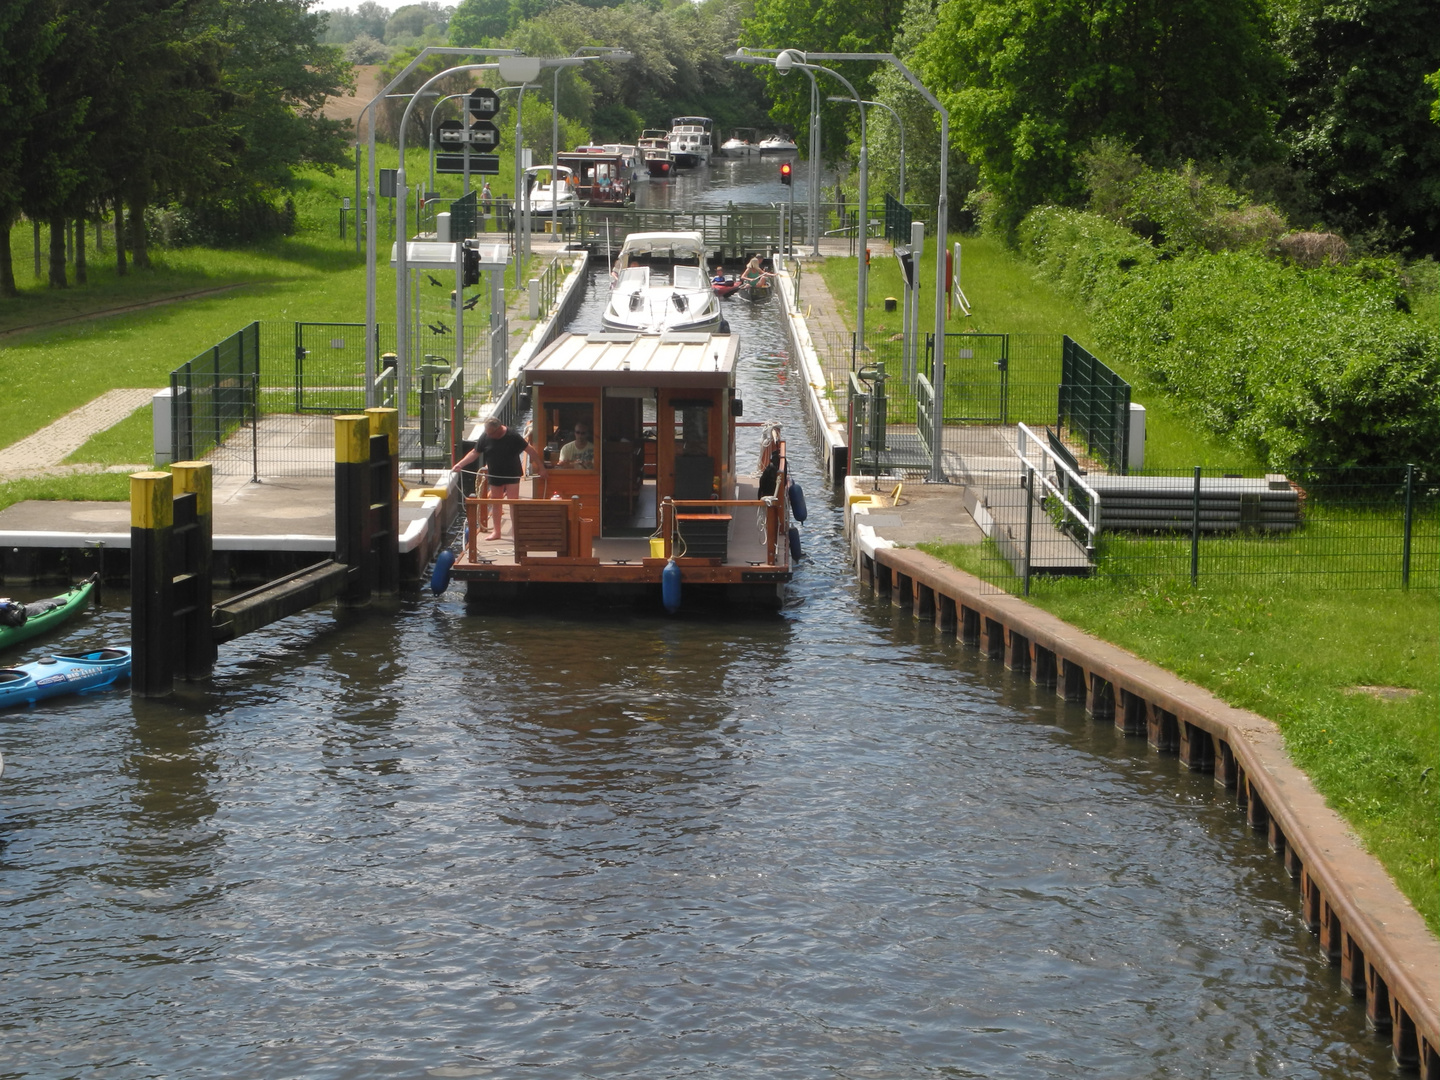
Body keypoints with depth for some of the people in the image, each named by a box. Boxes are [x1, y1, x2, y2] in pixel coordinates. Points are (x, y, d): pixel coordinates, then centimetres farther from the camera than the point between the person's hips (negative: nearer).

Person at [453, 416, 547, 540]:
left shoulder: (513, 437, -14)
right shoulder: (485, 438, -4)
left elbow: (531, 451, -8)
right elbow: (474, 453, 3)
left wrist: (541, 467, -8)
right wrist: (460, 464, -8)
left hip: (512, 475, -4)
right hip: (495, 476, 4)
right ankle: (496, 531, 21)